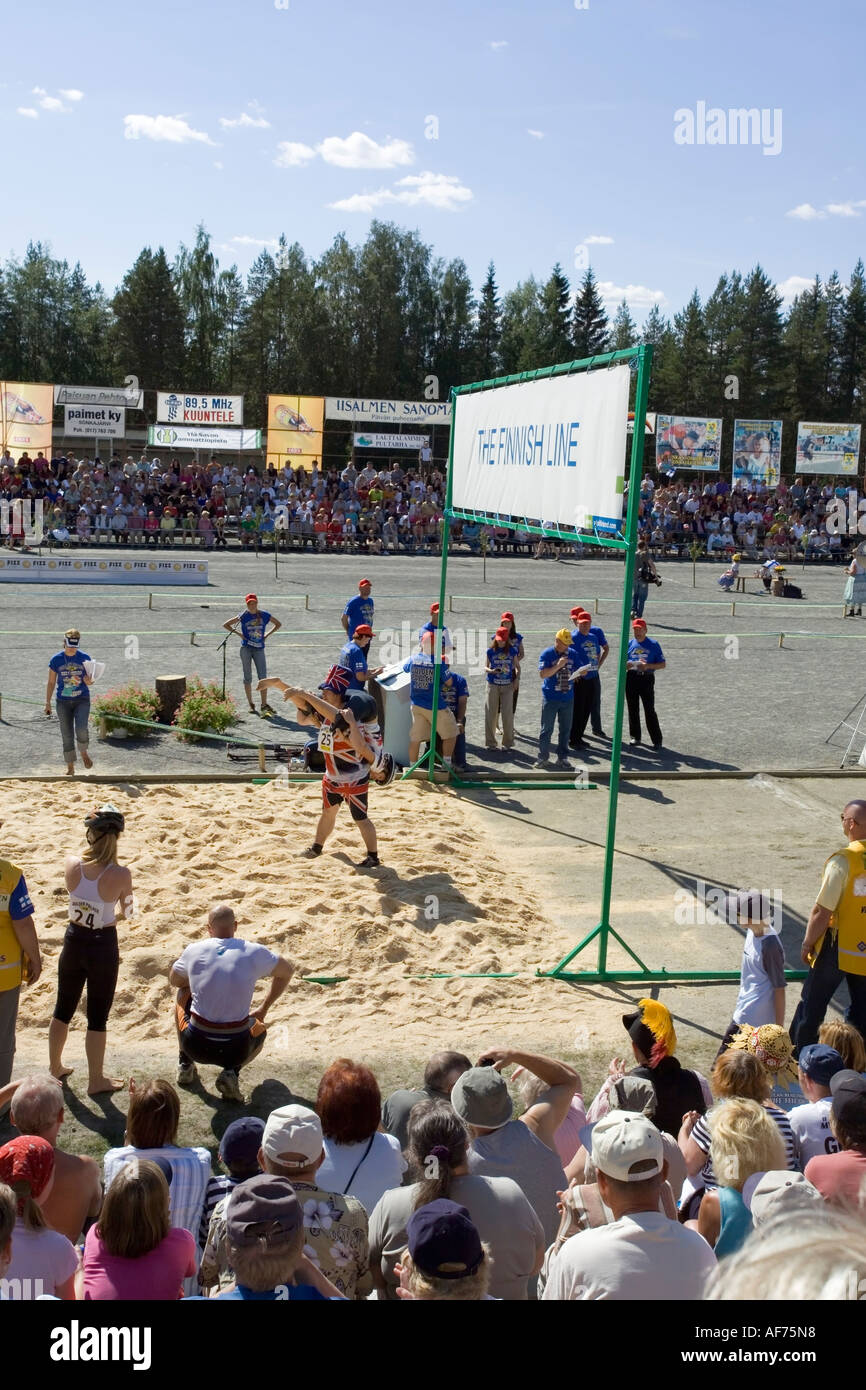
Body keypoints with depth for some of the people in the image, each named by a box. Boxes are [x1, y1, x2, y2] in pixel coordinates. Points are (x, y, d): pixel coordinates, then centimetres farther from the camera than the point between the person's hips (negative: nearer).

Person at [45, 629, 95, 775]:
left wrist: (89, 682, -19)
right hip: (63, 702, 1)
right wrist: (47, 703, 1)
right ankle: (70, 768, 14)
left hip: (82, 700, -1)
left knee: (81, 729, -21)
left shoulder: (84, 658, -1)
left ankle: (83, 751, 11)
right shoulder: (56, 660, -2)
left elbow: (90, 679, 5)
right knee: (67, 735, 3)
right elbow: (51, 683, 5)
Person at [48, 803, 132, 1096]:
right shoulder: (121, 874, -21)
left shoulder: (72, 863, -15)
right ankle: (96, 1080, 24)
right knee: (97, 1017, 11)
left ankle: (55, 1067, 41)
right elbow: (127, 911, -3)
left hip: (74, 940, 3)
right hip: (103, 945, -3)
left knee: (63, 1009, 23)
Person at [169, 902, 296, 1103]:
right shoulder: (254, 952, -4)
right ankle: (231, 1071, 7)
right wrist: (263, 1009, 25)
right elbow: (287, 971, 16)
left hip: (195, 1045, 1)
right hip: (236, 1049, -1)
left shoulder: (194, 950, -3)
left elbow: (174, 981, 18)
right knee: (259, 1028, 35)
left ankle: (185, 1065, 27)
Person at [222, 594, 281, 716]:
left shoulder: (264, 615, 2)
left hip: (259, 649, 1)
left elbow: (278, 624, 15)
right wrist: (238, 634, -3)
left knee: (263, 677, -6)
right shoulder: (243, 616, 0)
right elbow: (226, 625, 5)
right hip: (246, 648, -1)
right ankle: (250, 704, 13)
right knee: (248, 678, 4)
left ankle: (264, 705, -5)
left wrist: (267, 634, 5)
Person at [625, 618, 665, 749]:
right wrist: (627, 664, -10)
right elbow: (623, 662, 15)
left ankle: (657, 740, -3)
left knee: (649, 710, -7)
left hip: (647, 678, -4)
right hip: (631, 678, 4)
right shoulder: (629, 644, 10)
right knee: (633, 709, 8)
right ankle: (634, 736, 21)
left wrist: (648, 666, -16)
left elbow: (663, 664, 0)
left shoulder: (653, 645, 0)